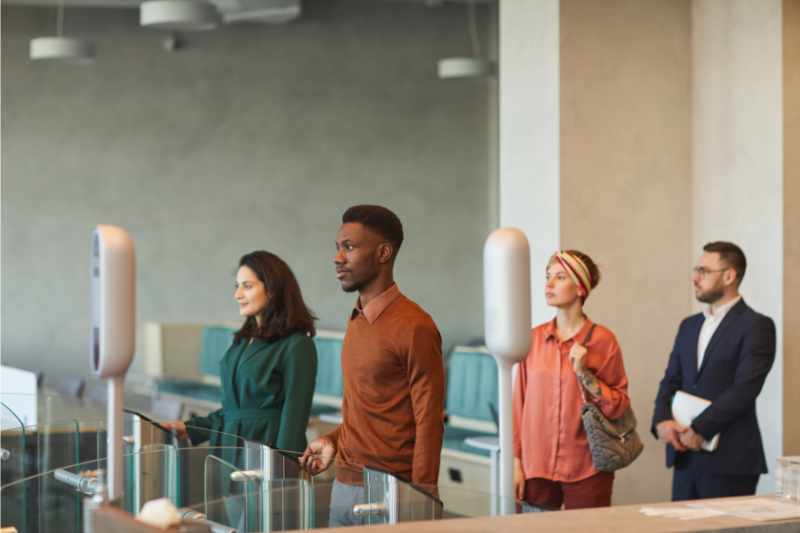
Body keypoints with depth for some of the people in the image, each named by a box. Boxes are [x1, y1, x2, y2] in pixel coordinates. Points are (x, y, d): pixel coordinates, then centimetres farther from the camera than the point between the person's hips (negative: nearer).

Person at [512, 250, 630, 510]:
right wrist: (515, 461, 3)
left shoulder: (602, 339, -5)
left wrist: (585, 374, -15)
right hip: (536, 466, 3)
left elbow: (619, 405, -3)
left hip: (586, 469, -3)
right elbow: (520, 403, 6)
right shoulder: (534, 338, 4)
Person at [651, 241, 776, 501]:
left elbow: (744, 389, -15)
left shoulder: (756, 326, -6)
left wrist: (700, 429, -16)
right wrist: (662, 421, -6)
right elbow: (671, 381, 13)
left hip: (730, 460, -6)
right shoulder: (689, 325, 17)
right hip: (685, 455, 6)